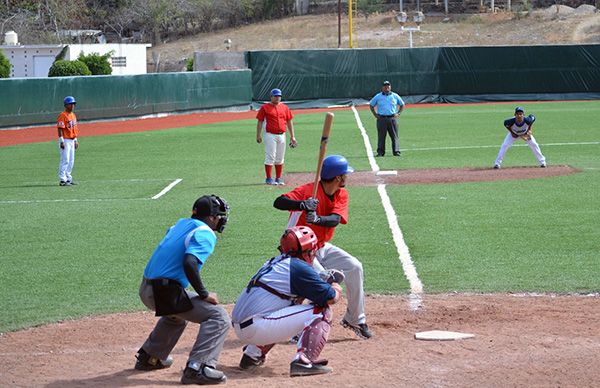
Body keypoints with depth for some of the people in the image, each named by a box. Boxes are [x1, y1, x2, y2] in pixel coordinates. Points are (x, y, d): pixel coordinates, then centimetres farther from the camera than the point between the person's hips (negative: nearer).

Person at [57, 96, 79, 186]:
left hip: (71, 140, 9)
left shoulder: (73, 115, 14)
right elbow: (60, 128, -17)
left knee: (71, 160, 12)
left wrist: (75, 140, 20)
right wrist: (61, 141, -22)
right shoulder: (63, 115, -13)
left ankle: (68, 178, 21)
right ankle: (62, 180, -9)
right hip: (65, 140, -9)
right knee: (65, 160, -10)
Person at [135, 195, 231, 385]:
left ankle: (149, 357, 43)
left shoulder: (180, 224, 17)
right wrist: (204, 294, -17)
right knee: (219, 317, -9)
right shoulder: (205, 234, -9)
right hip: (166, 292, -9)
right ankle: (197, 368, -22)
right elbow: (189, 263, -25)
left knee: (177, 313, 38)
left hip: (146, 290, 9)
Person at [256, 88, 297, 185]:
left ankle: (278, 179, 16)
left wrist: (292, 136, 9)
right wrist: (258, 135, -9)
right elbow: (260, 122, -2)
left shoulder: (285, 107, 11)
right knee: (270, 157, -7)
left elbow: (289, 122, 13)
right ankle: (269, 179, -3)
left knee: (280, 158, 9)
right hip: (270, 135, -5)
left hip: (282, 135, 5)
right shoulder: (265, 108, -1)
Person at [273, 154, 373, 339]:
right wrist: (301, 205, -53)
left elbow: (335, 220, -21)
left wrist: (317, 219, -44)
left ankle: (355, 320, 8)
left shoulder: (342, 194, -3)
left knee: (355, 267, -6)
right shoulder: (308, 191, -22)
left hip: (323, 248, 7)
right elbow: (278, 202, -34)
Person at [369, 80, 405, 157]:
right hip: (381, 119, -1)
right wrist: (375, 114, 6)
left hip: (392, 118, 1)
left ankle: (396, 152, -4)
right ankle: (380, 152, 2)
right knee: (381, 136, -1)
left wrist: (398, 113, 7)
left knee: (394, 136, -3)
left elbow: (402, 104, 20)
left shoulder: (395, 96, 9)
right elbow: (371, 105, 17)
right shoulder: (378, 96, 7)